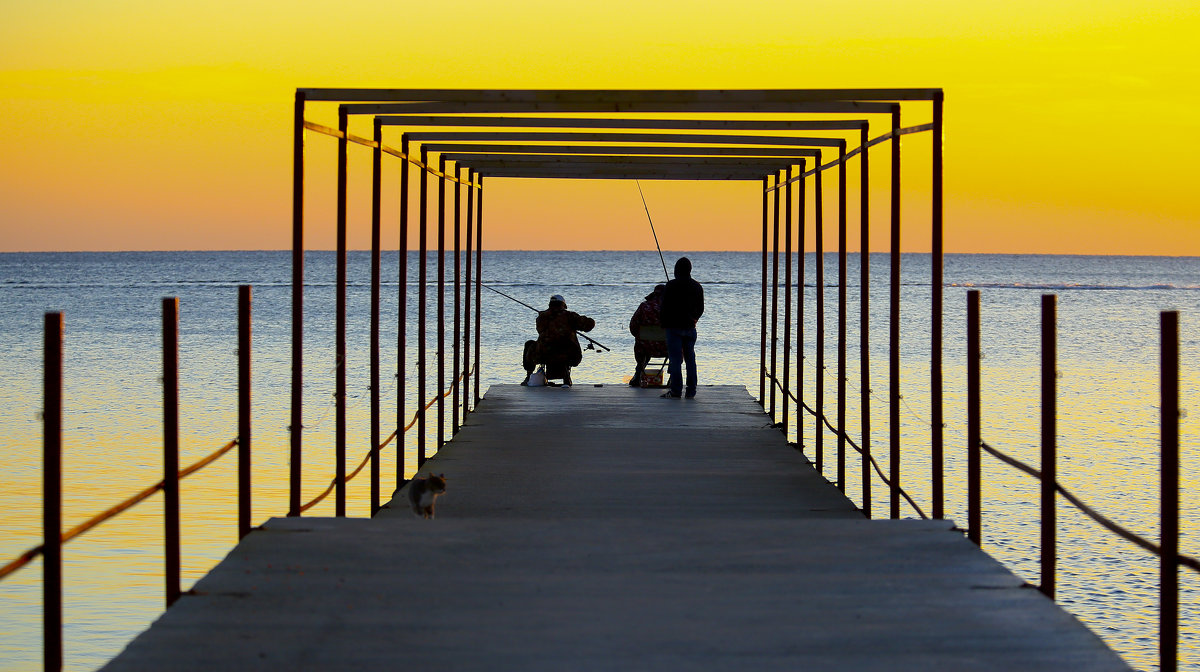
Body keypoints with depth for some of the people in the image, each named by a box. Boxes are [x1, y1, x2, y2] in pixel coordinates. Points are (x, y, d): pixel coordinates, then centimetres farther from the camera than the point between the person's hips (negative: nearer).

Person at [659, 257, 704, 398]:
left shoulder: (671, 286, -9)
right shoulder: (697, 287, 7)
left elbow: (665, 307, -8)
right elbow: (701, 308, 14)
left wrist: (664, 325, 4)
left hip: (674, 327, -5)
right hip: (690, 328, 5)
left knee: (675, 359, -5)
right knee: (690, 358, 9)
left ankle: (676, 391, -8)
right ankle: (691, 391, 10)